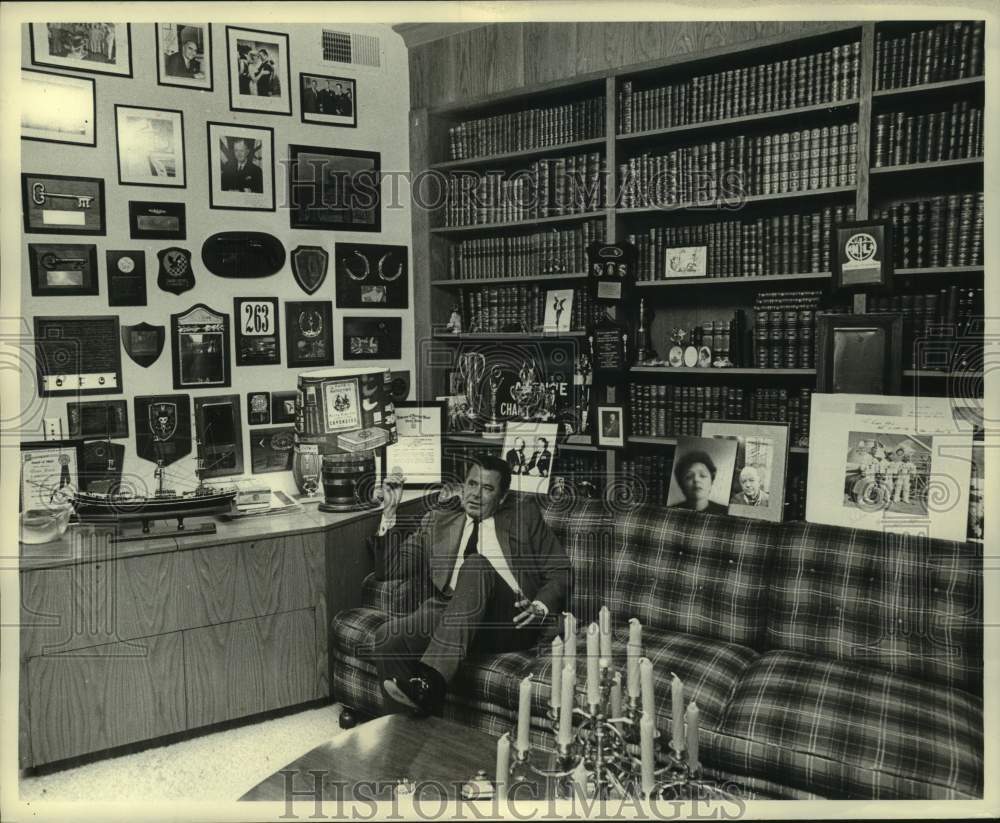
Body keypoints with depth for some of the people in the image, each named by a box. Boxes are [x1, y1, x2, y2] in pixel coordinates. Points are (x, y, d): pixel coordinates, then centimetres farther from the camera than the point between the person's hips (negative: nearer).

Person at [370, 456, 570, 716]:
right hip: (449, 615, 2)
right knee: (387, 638, -28)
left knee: (476, 564, -33)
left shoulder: (525, 515, 19)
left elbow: (560, 573, 13)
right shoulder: (438, 522, 23)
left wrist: (540, 608, -7)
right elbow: (389, 569, 16)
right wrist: (390, 510, 6)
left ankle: (431, 679, -42)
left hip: (512, 624, -2)